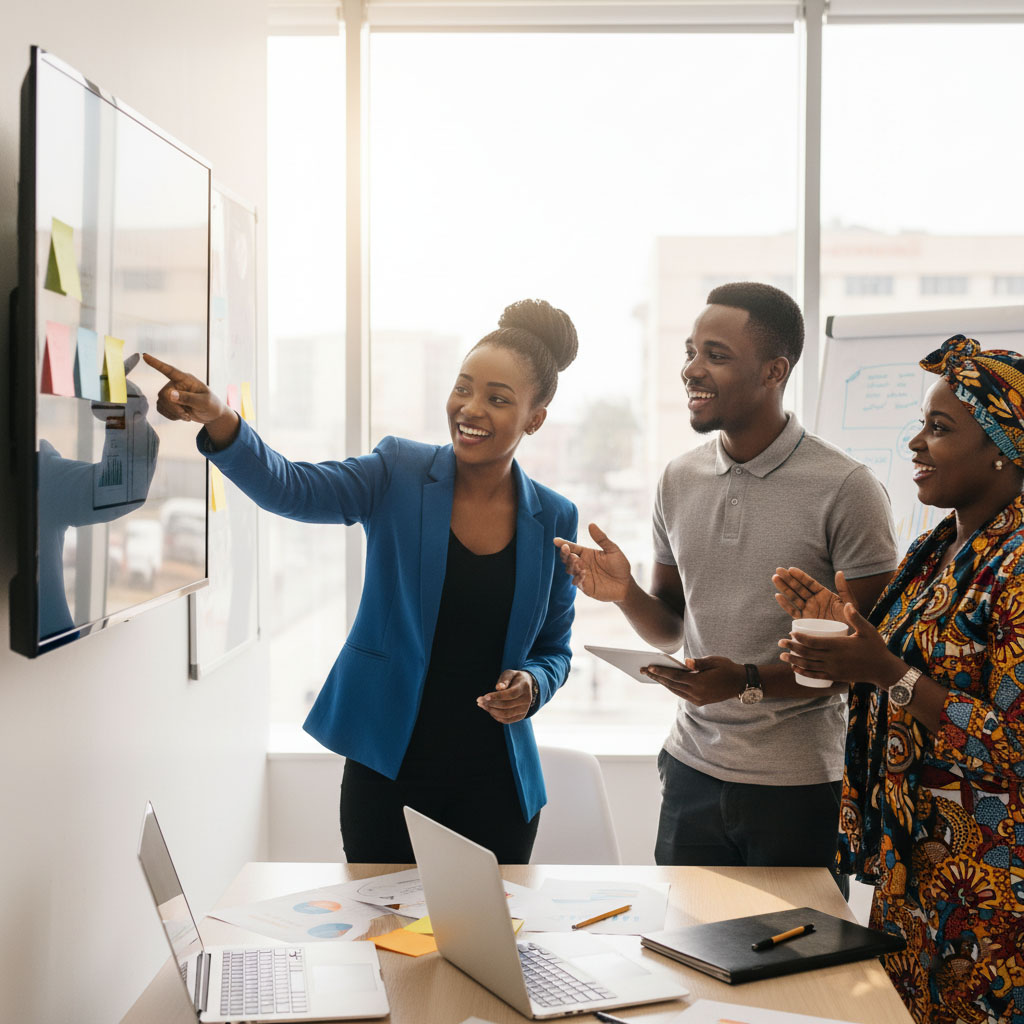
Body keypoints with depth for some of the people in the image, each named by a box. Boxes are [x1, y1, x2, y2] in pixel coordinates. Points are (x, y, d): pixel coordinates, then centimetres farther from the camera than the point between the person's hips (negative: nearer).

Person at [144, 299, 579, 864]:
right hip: (386, 772, -1)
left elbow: (554, 650, 11)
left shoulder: (554, 520, 1)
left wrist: (532, 685, -11)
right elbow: (289, 488, -19)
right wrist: (218, 420, -36)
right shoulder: (400, 474, -3)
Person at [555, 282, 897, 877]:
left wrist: (749, 682, -23)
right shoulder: (679, 481, 5)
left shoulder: (847, 489, -12)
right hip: (692, 771, 5)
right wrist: (626, 594, -8)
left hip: (800, 784, -4)